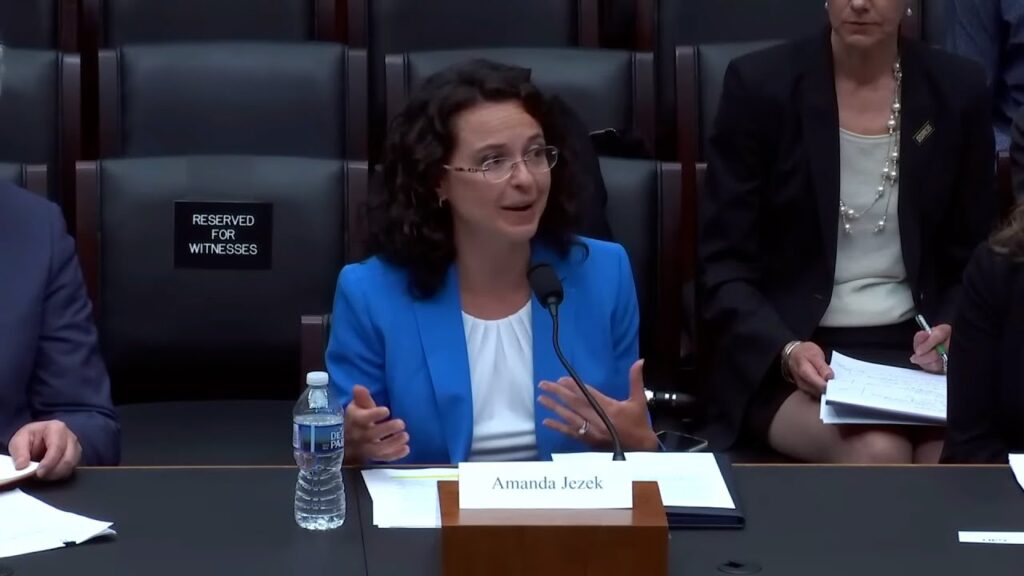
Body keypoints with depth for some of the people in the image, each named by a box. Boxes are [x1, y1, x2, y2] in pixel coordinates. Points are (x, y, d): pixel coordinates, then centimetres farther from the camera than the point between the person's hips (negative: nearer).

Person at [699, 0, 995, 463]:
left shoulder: (957, 90, 3)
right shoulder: (760, 84, -6)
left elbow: (975, 258, 11)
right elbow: (723, 265, -5)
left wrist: (952, 330, -9)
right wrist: (787, 351, -21)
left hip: (913, 347, 2)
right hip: (781, 360, -2)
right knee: (877, 454, -32)